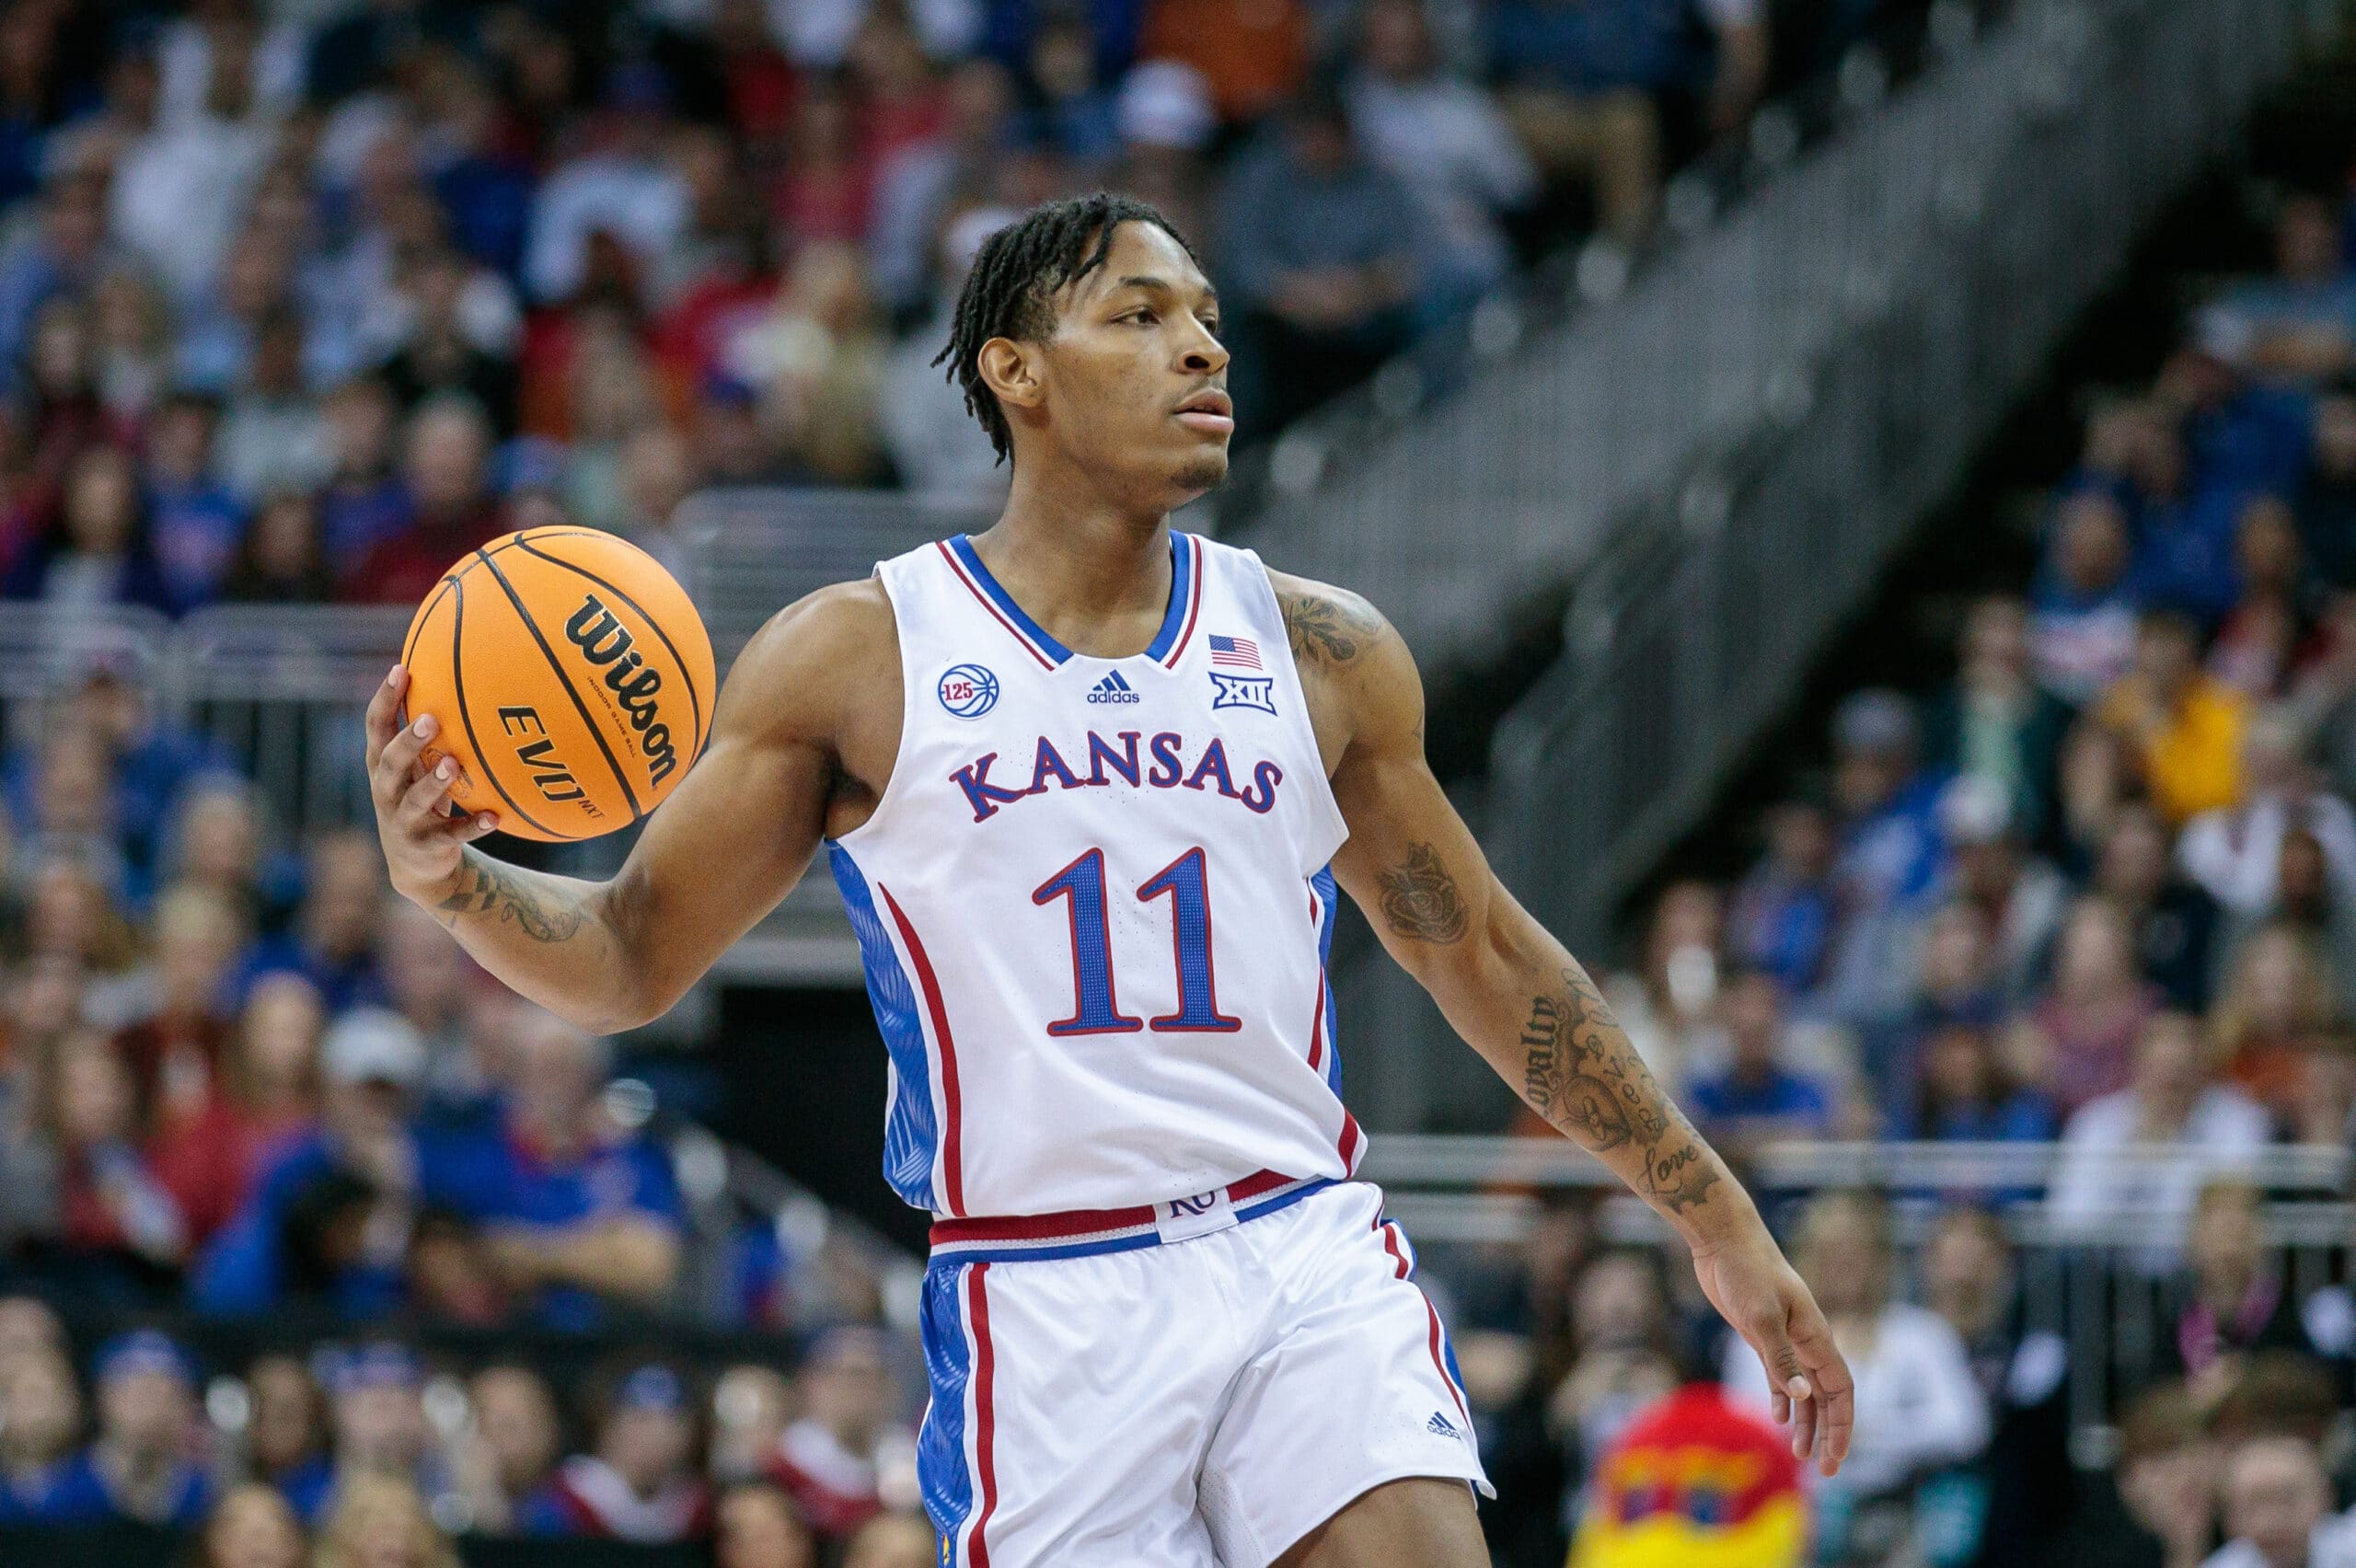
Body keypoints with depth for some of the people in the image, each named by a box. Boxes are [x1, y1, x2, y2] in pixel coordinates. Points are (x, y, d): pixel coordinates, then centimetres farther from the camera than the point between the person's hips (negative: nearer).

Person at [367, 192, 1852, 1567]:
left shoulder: (1323, 653, 10)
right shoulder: (856, 659, 2)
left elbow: (1482, 953, 19)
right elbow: (631, 956, 5)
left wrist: (1720, 1224, 20)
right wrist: (447, 875, -17)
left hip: (1310, 1267, 2)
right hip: (1048, 1314, -2)